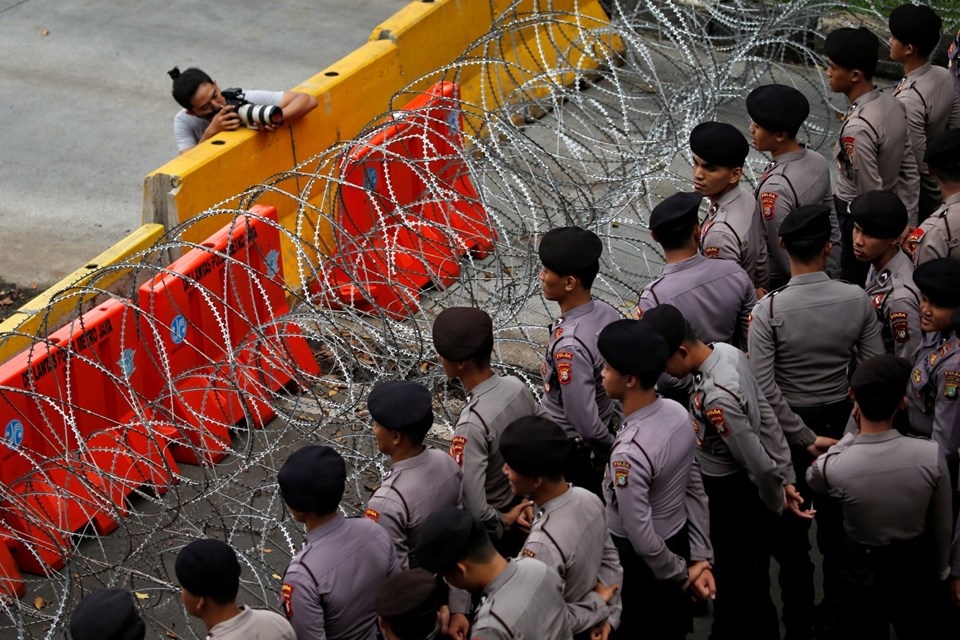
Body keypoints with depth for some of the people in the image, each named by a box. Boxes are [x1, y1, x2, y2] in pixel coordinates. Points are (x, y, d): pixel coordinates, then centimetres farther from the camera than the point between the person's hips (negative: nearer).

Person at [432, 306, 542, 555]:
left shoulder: (472, 423, -35)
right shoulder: (516, 386, -13)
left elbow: (472, 506, -36)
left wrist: (503, 522, -17)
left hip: (487, 530, -7)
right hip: (522, 511, 7)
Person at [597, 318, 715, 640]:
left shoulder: (629, 452, -35)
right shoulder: (678, 414, -10)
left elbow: (641, 538, -29)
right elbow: (695, 490, -3)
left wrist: (681, 574, -12)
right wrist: (700, 558, 1)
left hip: (645, 562, -7)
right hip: (678, 541, 7)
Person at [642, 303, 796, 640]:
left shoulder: (716, 398, -36)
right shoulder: (727, 351, -8)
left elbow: (759, 464, -28)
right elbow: (766, 415, 2)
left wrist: (777, 506, -9)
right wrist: (786, 477, 8)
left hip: (736, 499, -9)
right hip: (741, 489, 9)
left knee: (739, 586, 12)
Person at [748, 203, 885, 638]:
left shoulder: (769, 310, -22)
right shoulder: (857, 300, -15)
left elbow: (764, 388, -24)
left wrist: (806, 439, -17)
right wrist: (855, 428, 4)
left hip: (790, 424, -3)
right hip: (842, 418, 3)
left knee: (791, 527, 14)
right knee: (838, 521, 22)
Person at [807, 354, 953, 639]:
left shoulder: (832, 467, -26)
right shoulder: (931, 455, -23)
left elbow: (812, 478, 1)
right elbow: (942, 527, -8)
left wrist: (853, 434, -4)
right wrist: (940, 574, 10)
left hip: (862, 576, -1)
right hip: (917, 573, 1)